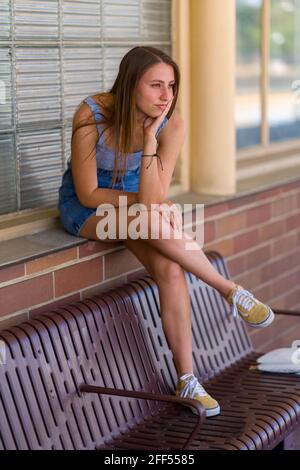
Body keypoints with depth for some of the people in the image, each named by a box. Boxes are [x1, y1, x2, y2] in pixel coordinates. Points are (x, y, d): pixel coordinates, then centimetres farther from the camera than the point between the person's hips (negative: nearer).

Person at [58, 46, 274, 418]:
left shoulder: (171, 125, -17)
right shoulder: (92, 115, -26)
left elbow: (153, 199, -24)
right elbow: (88, 194, -19)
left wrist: (150, 139, -32)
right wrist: (145, 201, -16)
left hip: (135, 199, 3)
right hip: (85, 206, -3)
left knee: (170, 268, -26)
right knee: (156, 222, -35)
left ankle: (187, 381, -20)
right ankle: (231, 292, -18)